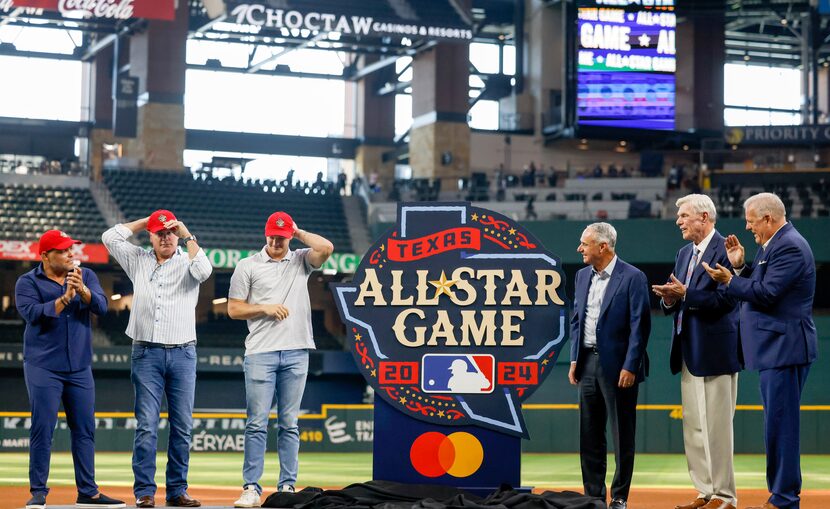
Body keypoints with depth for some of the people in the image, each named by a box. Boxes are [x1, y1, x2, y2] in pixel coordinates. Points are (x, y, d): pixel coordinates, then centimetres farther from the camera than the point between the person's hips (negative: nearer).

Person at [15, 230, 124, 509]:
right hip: (44, 368, -4)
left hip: (80, 368, 4)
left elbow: (101, 306, -6)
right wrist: (65, 297, -24)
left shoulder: (86, 276, 8)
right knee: (42, 429, -5)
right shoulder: (28, 282, -2)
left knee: (85, 429, 6)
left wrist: (82, 290, -24)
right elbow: (33, 314, -16)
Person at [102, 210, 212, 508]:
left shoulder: (188, 262, 6)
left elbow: (204, 271, -16)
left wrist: (189, 236, -10)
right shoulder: (138, 260, 12)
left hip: (183, 353, 0)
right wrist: (145, 221, 10)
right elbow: (110, 237, 6)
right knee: (147, 425, -4)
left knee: (182, 427, 2)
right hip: (146, 353, 0)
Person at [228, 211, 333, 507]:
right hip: (261, 352, -2)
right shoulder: (248, 266, 7)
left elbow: (326, 248, -9)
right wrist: (265, 308, -9)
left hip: (296, 352, 2)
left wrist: (299, 233, 3)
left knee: (289, 424, 5)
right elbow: (234, 310, 5)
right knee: (257, 423, -5)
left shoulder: (301, 261, 12)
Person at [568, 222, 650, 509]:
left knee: (622, 435, 1)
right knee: (589, 434, 9)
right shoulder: (583, 276, 12)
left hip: (617, 364, -7)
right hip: (588, 361, 7)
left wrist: (630, 366, -16)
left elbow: (640, 325, -12)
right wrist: (574, 359, 10)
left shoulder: (632, 278, -10)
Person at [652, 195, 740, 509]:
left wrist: (685, 294, -21)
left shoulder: (724, 251, -11)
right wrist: (670, 299, -3)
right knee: (693, 426, 11)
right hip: (689, 353, 9)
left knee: (716, 427, -5)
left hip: (715, 352, -9)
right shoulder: (684, 254, 17)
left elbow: (726, 299, -19)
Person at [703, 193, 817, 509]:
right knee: (777, 424, 14)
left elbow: (766, 293, -21)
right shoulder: (772, 245, 17)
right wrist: (740, 266, 6)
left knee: (781, 424, -8)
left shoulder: (790, 247, -16)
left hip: (785, 349, -11)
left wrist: (729, 280, -11)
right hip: (775, 350, 11)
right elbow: (758, 285, 18)